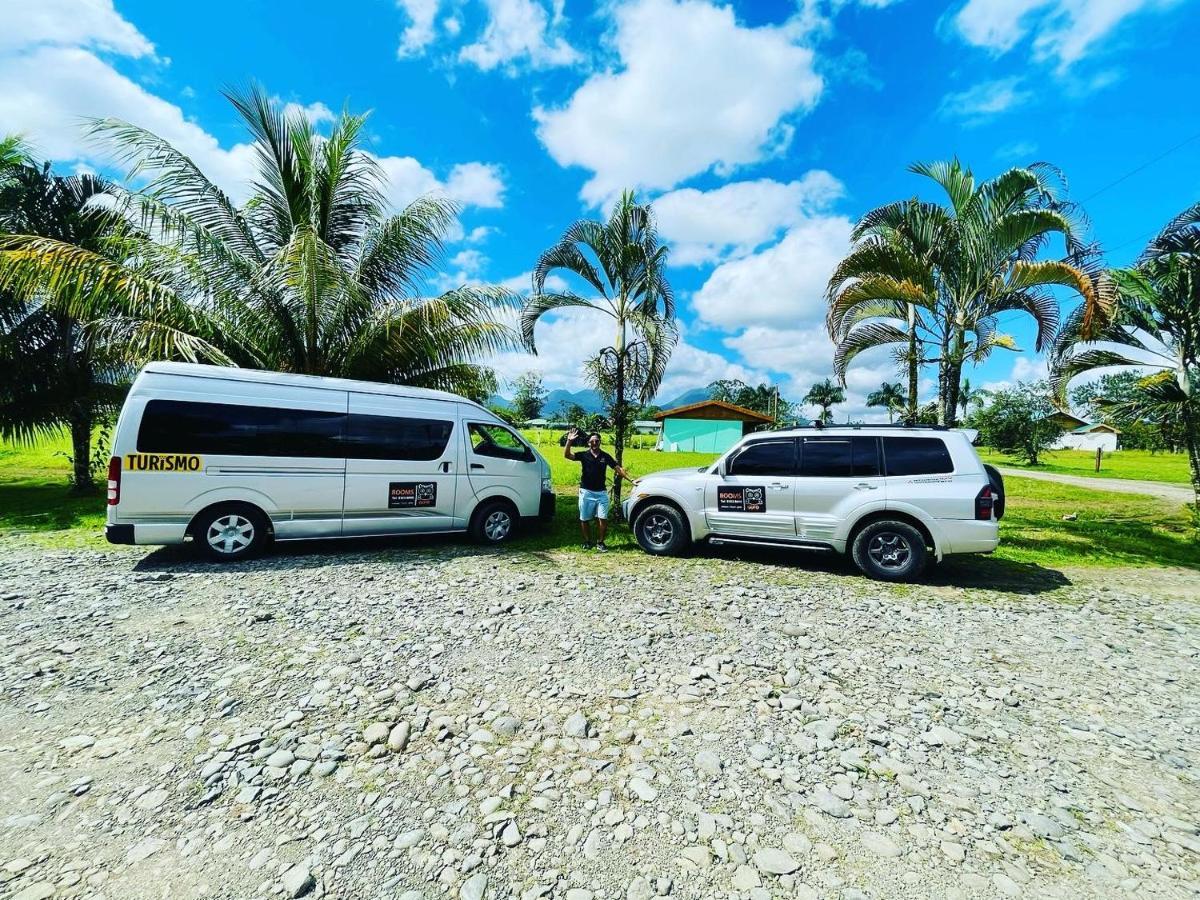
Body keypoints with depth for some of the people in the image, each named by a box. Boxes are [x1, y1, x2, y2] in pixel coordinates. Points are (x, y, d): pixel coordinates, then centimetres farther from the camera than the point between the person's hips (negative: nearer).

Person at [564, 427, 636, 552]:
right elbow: (567, 455, -15)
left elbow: (618, 469, 5)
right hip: (586, 492, -1)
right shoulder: (584, 455, -3)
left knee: (602, 519, -2)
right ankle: (587, 542, 24)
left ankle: (600, 542, 13)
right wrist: (569, 441, -31)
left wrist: (631, 479, -2)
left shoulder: (605, 456, 3)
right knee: (584, 519, 7)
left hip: (601, 493, 1)